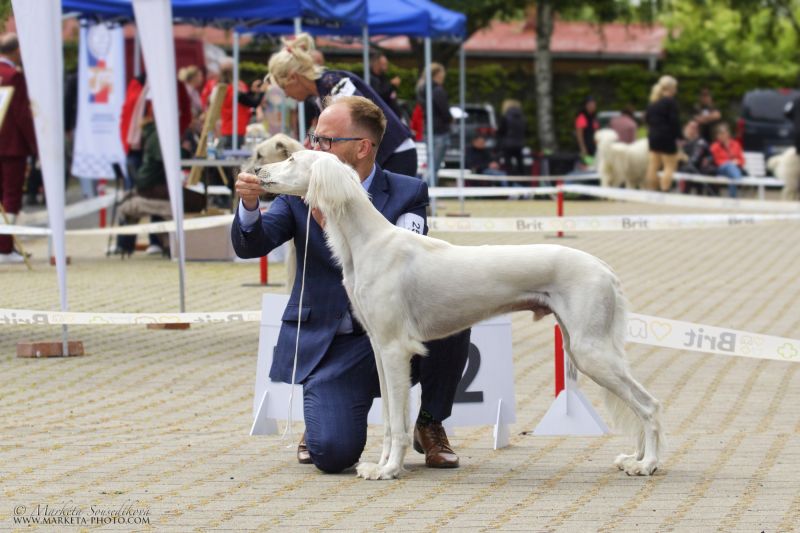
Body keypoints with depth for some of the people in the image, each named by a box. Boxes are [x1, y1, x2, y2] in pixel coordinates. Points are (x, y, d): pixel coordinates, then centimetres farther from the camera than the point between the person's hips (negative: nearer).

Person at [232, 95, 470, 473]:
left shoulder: (407, 194, -2)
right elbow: (251, 245, -8)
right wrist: (249, 204, -29)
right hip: (331, 346, -1)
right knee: (333, 454, -25)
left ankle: (430, 426, -4)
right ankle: (322, 420, 17)